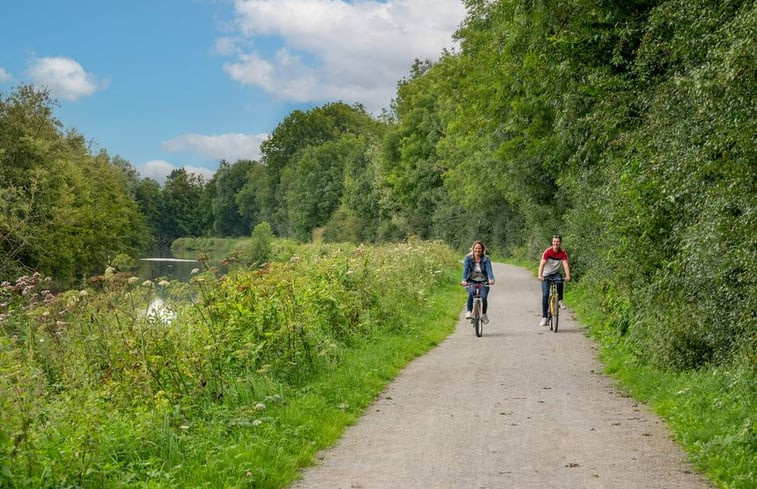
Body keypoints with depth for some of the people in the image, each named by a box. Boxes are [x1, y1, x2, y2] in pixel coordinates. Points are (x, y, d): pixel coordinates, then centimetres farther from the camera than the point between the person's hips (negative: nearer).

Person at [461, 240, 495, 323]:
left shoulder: (486, 259, -6)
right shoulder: (468, 258, -5)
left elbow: (489, 269, -19)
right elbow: (465, 269, -18)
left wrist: (491, 279, -39)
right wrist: (464, 280, -36)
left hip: (483, 282, 0)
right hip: (471, 281, 0)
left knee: (483, 297, -21)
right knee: (472, 292, -34)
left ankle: (484, 314, 7)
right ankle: (469, 311, -21)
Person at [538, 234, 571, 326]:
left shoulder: (563, 253, -12)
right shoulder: (548, 251, -18)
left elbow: (566, 264, -22)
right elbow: (542, 264, -27)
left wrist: (568, 276, -38)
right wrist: (540, 276, -42)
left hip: (556, 273, 1)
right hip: (546, 275, -1)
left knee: (559, 282, -34)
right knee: (545, 295, -10)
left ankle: (560, 300, -10)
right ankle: (544, 317, -4)